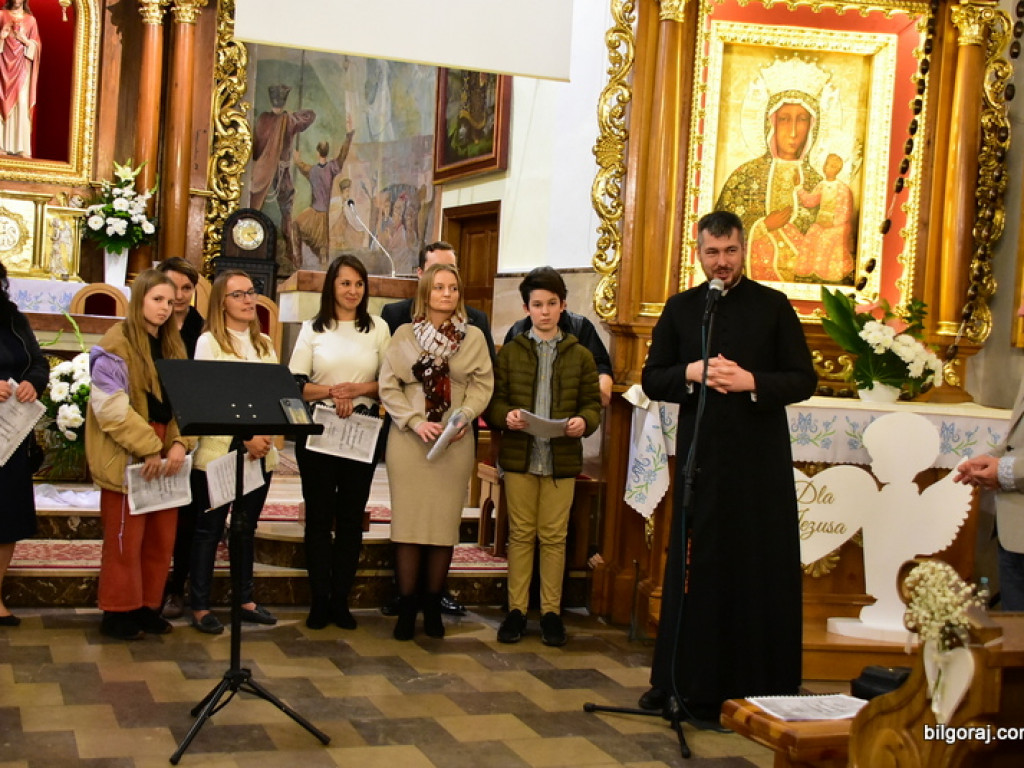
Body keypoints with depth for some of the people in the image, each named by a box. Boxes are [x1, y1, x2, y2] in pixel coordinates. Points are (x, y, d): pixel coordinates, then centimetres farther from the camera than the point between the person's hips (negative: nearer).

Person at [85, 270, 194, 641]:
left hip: (165, 456, 7)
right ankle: (119, 612, 12)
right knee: (124, 538, 1)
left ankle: (147, 607, 21)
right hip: (127, 457, -7)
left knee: (161, 537, 9)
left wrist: (180, 443, -9)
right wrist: (148, 449, -20)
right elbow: (111, 407, -17)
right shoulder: (115, 345, -9)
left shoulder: (173, 346, 14)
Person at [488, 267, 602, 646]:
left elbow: (593, 403, 6)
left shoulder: (580, 355, 7)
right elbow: (494, 400, 4)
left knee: (554, 536, 5)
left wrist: (584, 421, -16)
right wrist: (505, 415, -18)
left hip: (562, 458, 0)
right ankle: (516, 609, 13)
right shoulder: (510, 352, 7)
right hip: (519, 455, 0)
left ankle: (551, 611, 14)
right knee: (520, 533, 6)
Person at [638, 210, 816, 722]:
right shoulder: (680, 308, 8)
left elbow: (804, 380, -1)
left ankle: (758, 685, 10)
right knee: (696, 567, 7)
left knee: (760, 569, 1)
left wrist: (752, 382, -17)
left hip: (760, 459, -2)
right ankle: (686, 682, 16)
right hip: (700, 455, 2)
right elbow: (652, 379, 8)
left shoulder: (773, 307, 2)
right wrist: (691, 372, -11)